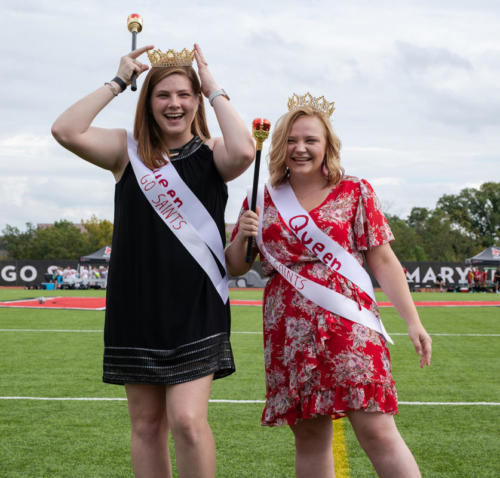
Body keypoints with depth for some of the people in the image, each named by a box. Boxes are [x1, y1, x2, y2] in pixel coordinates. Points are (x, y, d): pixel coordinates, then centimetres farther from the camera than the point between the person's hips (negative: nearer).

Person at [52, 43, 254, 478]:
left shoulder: (210, 154, 1)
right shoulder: (128, 150, 4)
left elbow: (244, 151, -23)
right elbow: (66, 131, -12)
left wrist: (215, 90, -10)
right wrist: (119, 81, -5)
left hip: (196, 307, -2)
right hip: (137, 307, 3)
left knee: (187, 420, -11)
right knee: (147, 425, 10)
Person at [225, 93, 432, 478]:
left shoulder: (356, 193, 7)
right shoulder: (263, 202, 12)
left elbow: (383, 261, 5)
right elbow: (236, 267, 16)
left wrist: (413, 321, -2)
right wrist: (242, 236, -5)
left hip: (349, 326, -2)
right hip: (290, 332, 3)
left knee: (377, 431, -10)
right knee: (309, 438, 6)